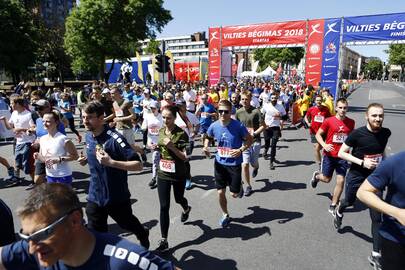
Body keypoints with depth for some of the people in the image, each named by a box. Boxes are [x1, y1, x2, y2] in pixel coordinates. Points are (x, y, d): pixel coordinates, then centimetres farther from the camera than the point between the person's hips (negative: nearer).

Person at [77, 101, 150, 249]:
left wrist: (111, 162, -36)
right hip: (95, 196, 5)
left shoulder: (114, 138, -24)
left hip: (117, 197, -5)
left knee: (127, 223, 22)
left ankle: (144, 235, 54)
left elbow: (138, 165, -27)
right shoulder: (88, 136, -1)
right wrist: (86, 160, -1)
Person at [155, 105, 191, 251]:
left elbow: (185, 157, -17)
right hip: (163, 174, 3)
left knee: (178, 199, 22)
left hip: (178, 175, -3)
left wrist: (172, 146, -28)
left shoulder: (182, 134, -16)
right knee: (164, 206, 0)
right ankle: (164, 240, 8)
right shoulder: (161, 131, 0)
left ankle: (186, 209, 59)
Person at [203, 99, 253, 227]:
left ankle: (240, 186, 42)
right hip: (219, 163, 3)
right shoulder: (214, 126, -6)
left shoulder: (238, 126, -17)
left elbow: (250, 140, -5)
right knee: (220, 192, 6)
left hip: (234, 163, -3)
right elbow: (208, 137, 14)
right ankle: (225, 215, 31)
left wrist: (240, 150, -21)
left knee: (234, 194, 5)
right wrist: (206, 147, -6)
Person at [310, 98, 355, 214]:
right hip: (329, 155, -2)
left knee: (341, 181, -1)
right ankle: (316, 175, 47)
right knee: (326, 179, 10)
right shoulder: (329, 121, -9)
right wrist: (324, 145, -18)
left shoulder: (351, 122, 1)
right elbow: (318, 134, -3)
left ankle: (333, 206, 15)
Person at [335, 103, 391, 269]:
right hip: (356, 175, -2)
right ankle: (339, 212, 59)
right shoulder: (357, 134, -19)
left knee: (377, 217, 0)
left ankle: (376, 255, 9)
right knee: (349, 201, 22)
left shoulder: (386, 133, -6)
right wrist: (362, 162, -23)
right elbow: (341, 153, -14)